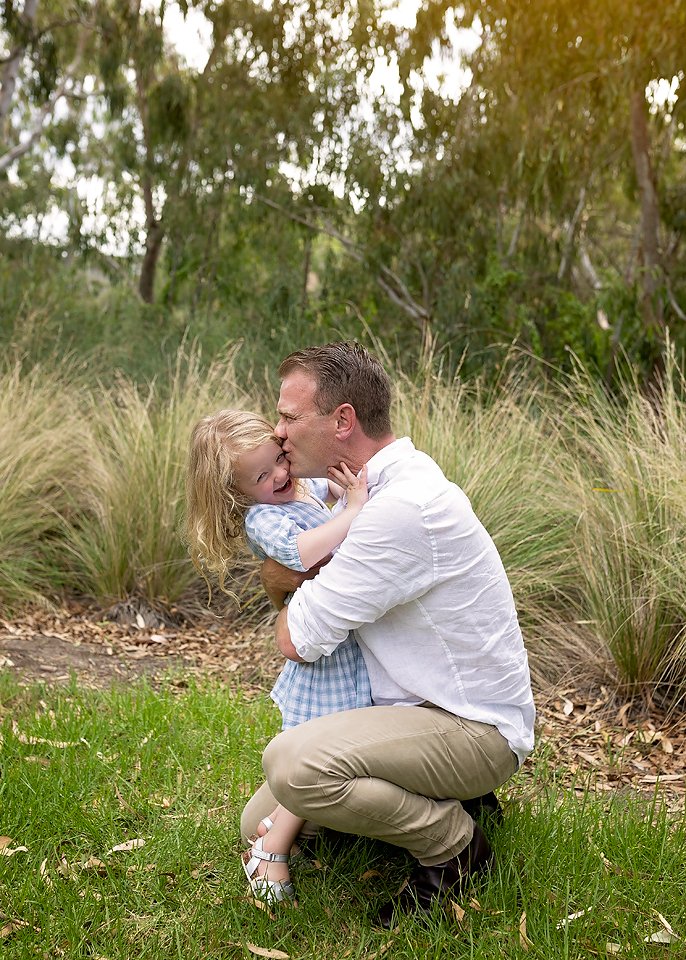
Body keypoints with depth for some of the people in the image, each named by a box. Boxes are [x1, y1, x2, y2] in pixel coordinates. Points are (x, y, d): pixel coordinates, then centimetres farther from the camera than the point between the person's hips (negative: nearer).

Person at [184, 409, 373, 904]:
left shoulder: (302, 487, 9)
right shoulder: (260, 518, -19)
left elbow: (328, 486, 34)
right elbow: (300, 551, -40)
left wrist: (346, 483, 13)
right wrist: (354, 510, -33)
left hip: (354, 643, 9)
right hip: (326, 651, -9)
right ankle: (271, 846, 6)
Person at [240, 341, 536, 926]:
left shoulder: (404, 506, -28)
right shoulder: (378, 486, 6)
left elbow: (298, 640, -25)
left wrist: (295, 587, -2)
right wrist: (278, 575, -10)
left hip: (475, 728, -9)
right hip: (420, 711, 10)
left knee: (292, 764, -32)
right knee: (261, 828, 9)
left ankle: (454, 846, -8)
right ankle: (439, 795, 16)